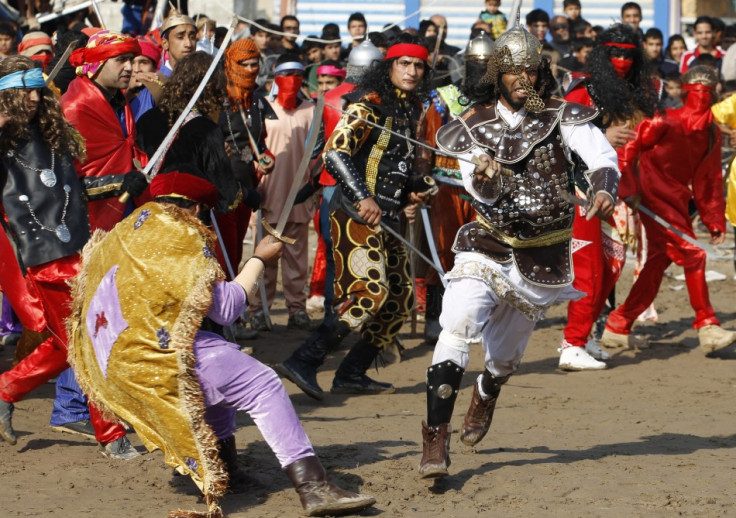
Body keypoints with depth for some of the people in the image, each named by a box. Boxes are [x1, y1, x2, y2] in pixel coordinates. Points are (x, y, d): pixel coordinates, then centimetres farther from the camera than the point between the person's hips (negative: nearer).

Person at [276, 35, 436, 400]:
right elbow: (335, 152, -19)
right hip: (357, 215, -9)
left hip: (387, 218, 9)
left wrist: (415, 188, 11)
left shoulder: (410, 111, 17)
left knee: (399, 298, 8)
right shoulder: (368, 105, -8)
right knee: (371, 291, -21)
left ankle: (353, 374, 15)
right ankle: (303, 362, -21)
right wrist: (362, 198, -25)